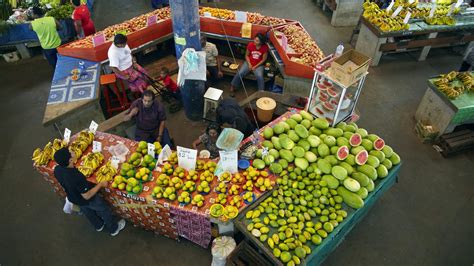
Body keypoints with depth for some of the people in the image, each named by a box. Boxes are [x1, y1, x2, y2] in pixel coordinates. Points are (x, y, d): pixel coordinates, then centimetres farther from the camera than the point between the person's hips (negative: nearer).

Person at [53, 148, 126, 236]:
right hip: (87, 200, -6)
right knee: (104, 211, 21)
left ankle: (99, 225, 61)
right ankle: (114, 229, 45)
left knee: (88, 212, 33)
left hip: (73, 198, 7)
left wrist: (77, 169, 7)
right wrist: (100, 184, -23)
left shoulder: (57, 169, -23)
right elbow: (87, 196, -33)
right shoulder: (77, 177, -45)